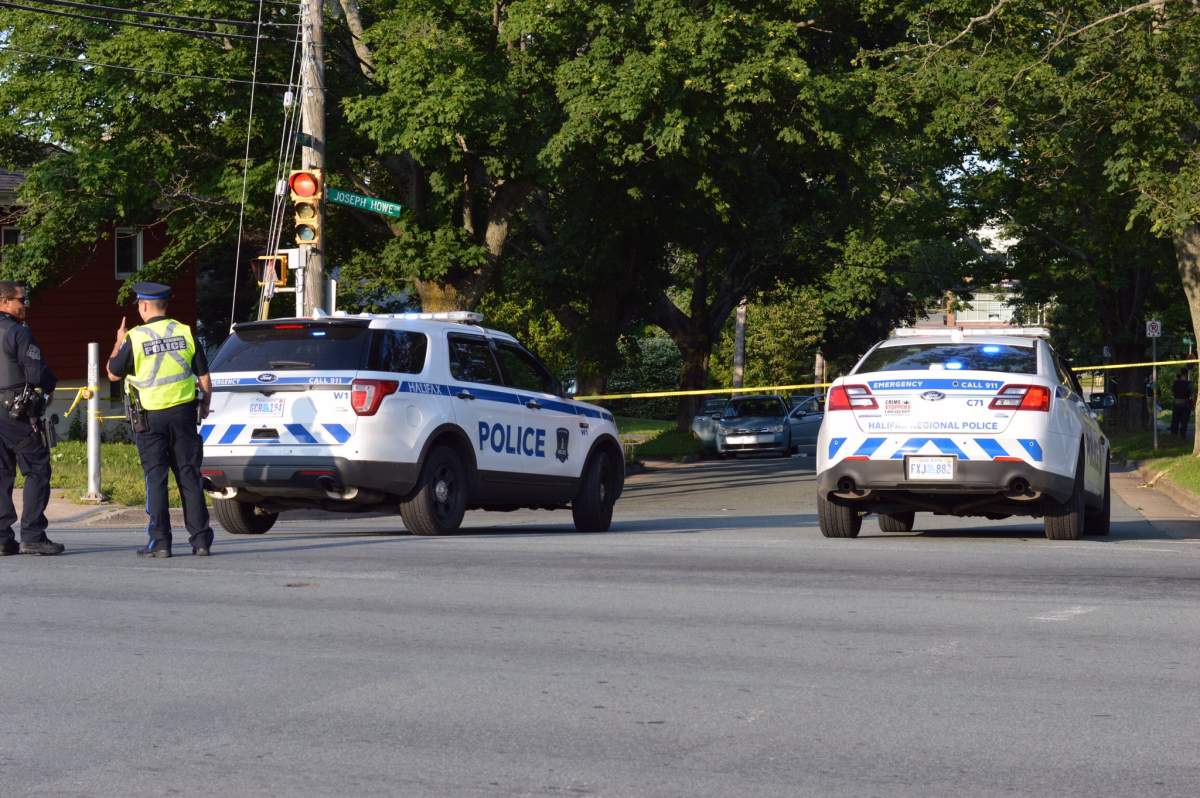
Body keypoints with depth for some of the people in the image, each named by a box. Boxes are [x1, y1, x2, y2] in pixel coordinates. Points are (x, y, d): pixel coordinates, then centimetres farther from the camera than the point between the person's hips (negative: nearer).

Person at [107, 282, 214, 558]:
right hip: (183, 412, 2)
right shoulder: (185, 333, 1)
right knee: (188, 474, 7)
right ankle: (200, 538, 6)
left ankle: (160, 541, 0)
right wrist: (205, 406, 20)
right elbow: (204, 376, 5)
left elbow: (113, 373, 5)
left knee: (156, 477, 2)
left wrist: (119, 342, 19)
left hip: (150, 416, -2)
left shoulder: (135, 338, -8)